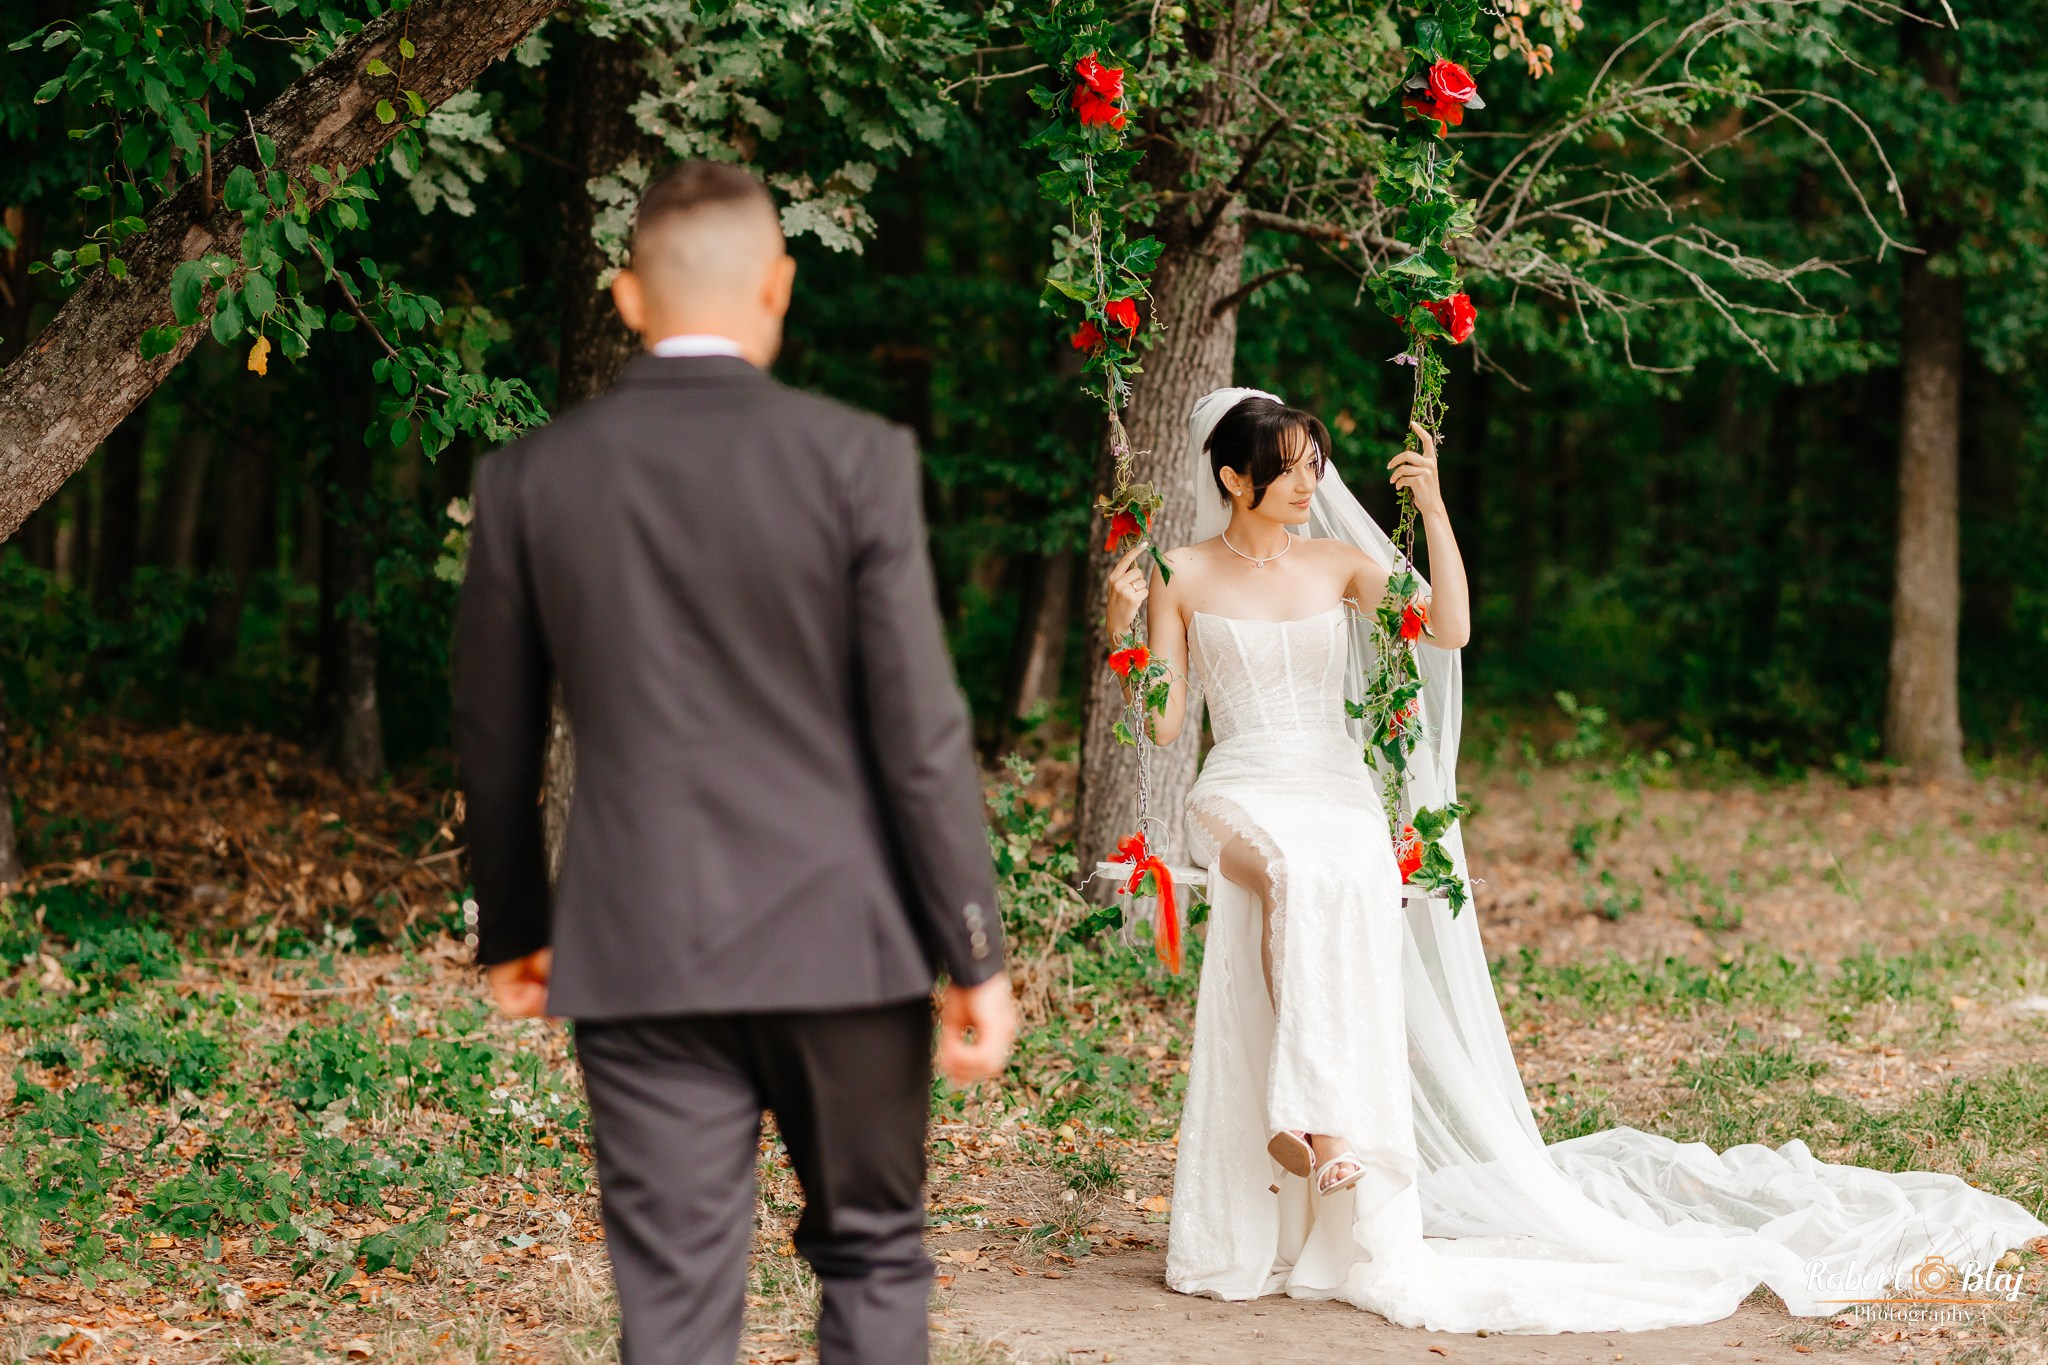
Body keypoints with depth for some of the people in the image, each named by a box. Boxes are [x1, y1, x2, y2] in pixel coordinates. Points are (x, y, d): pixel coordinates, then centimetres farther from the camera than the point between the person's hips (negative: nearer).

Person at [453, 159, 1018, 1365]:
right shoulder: (857, 460, -7)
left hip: (637, 955, 1)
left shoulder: (530, 478, 2)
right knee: (872, 1257, 17)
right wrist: (976, 952, -2)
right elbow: (921, 726, -8)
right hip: (839, 944, -1)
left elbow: (493, 736, 10)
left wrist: (514, 931, 23)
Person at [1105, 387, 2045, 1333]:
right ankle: (1307, 1115, -36)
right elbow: (1164, 724, 2)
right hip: (1242, 794, -1)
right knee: (1300, 874, -36)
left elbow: (1449, 630, -2)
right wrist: (1123, 623, -11)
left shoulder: (1341, 563, 13)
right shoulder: (1182, 575, 8)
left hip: (1342, 797, 2)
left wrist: (1433, 506, -8)